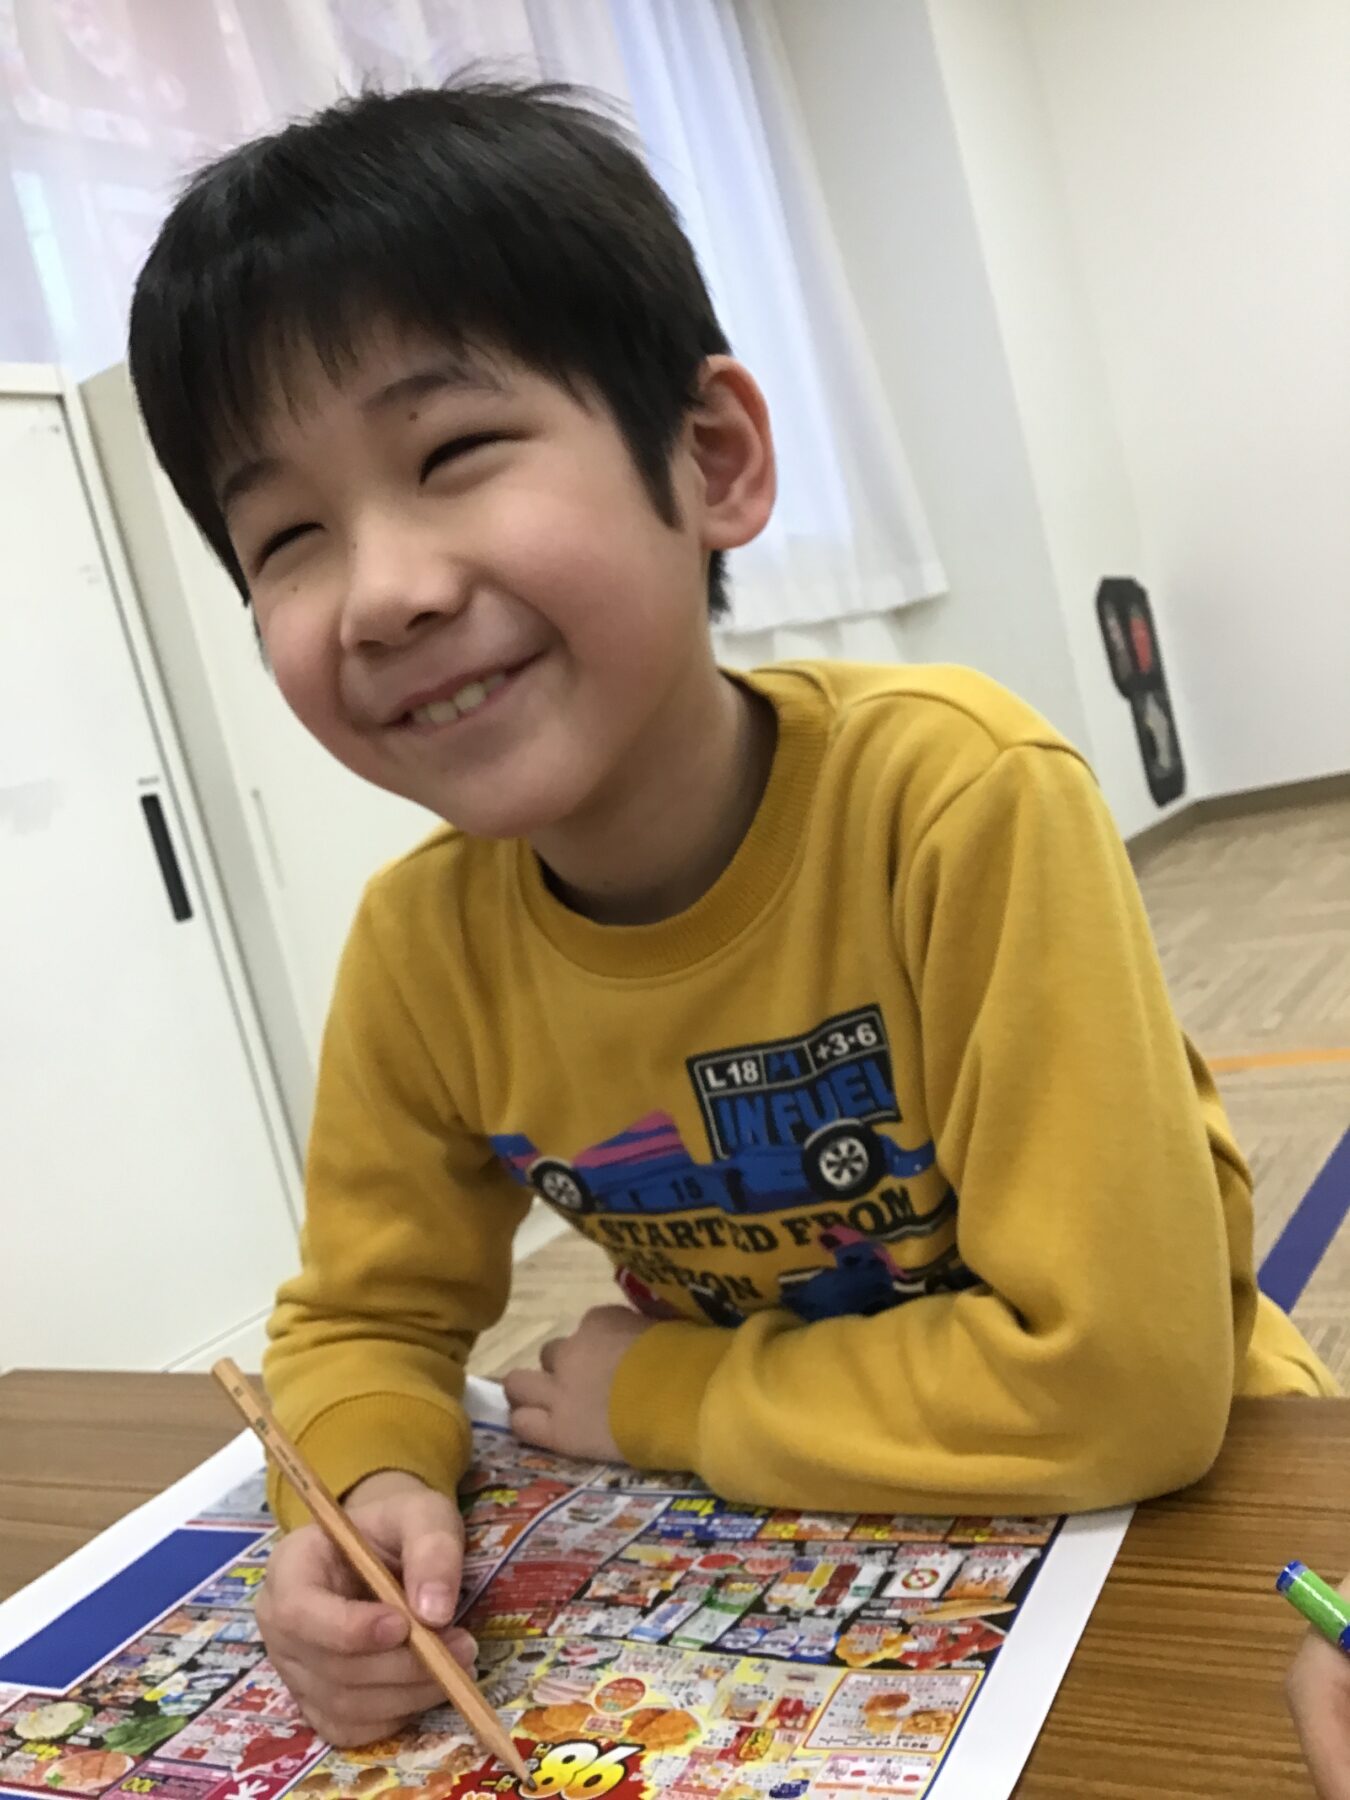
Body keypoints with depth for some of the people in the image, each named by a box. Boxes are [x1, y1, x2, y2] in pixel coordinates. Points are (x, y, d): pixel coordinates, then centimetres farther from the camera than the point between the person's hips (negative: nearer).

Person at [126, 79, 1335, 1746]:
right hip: (792, 1555, 3)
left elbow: (1118, 1378, -27)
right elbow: (365, 1321, 1)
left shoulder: (961, 797, -28)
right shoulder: (417, 948, -13)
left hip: (1170, 1500, -2)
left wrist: (662, 1401, -17)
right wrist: (375, 1495, -20)